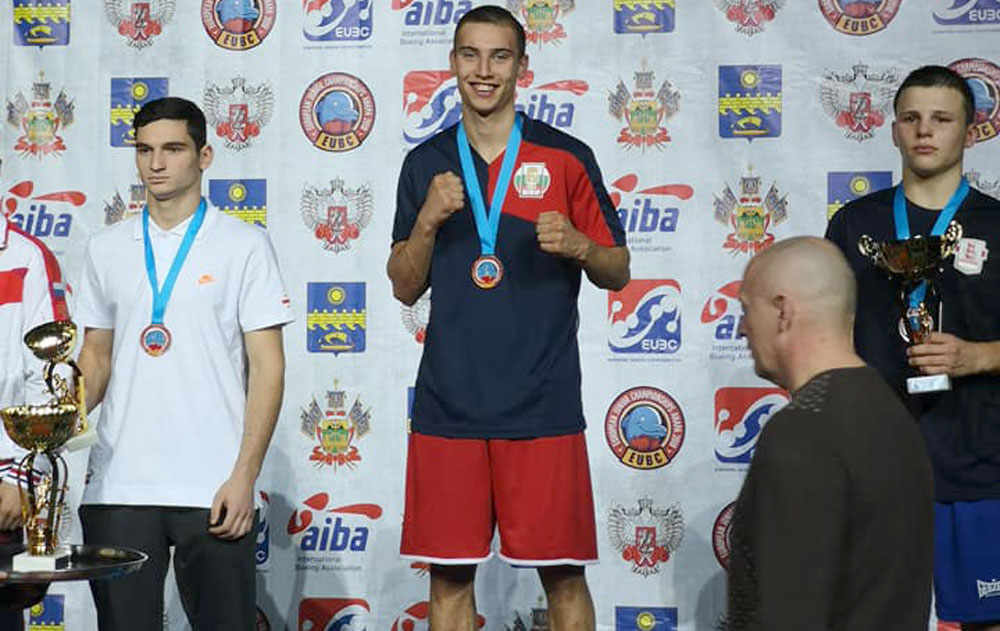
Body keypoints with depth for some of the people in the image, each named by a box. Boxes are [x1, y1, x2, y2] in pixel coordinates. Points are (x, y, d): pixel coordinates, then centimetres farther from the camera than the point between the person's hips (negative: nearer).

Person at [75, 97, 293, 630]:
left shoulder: (243, 245, 1)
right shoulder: (106, 248, 12)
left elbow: (267, 366, -2)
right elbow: (97, 355, 18)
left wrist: (244, 475, -10)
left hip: (212, 487, -3)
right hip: (117, 485, 3)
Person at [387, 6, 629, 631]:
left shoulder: (566, 157, 2)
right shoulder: (426, 163, 10)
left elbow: (618, 272, 7)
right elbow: (406, 287, 10)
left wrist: (577, 246, -14)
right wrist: (427, 221, -7)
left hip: (542, 406, -2)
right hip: (448, 404, 2)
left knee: (562, 573, 2)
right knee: (449, 574, 7)